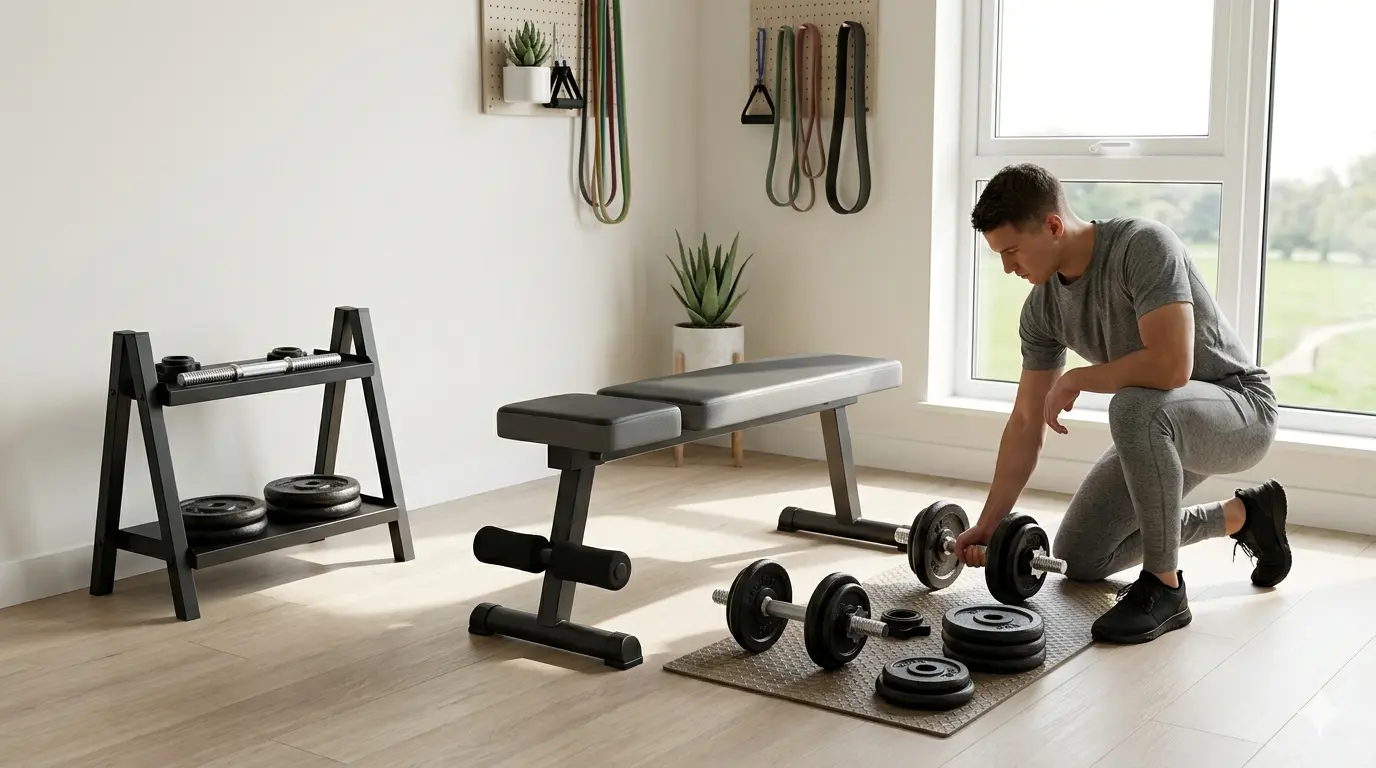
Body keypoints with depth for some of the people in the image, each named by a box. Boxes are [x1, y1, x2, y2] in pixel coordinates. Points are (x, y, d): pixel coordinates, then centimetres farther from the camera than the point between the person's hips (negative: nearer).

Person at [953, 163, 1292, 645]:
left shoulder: (1143, 245, -28)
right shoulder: (1043, 307, -5)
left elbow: (1171, 365, -39)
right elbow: (1027, 423, 0)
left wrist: (1075, 379, -24)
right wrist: (988, 524, -2)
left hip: (1241, 409, -8)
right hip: (1161, 427, 8)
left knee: (1135, 407, -41)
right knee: (1078, 560, 7)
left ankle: (1162, 587, -23)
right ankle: (1242, 516, 23)